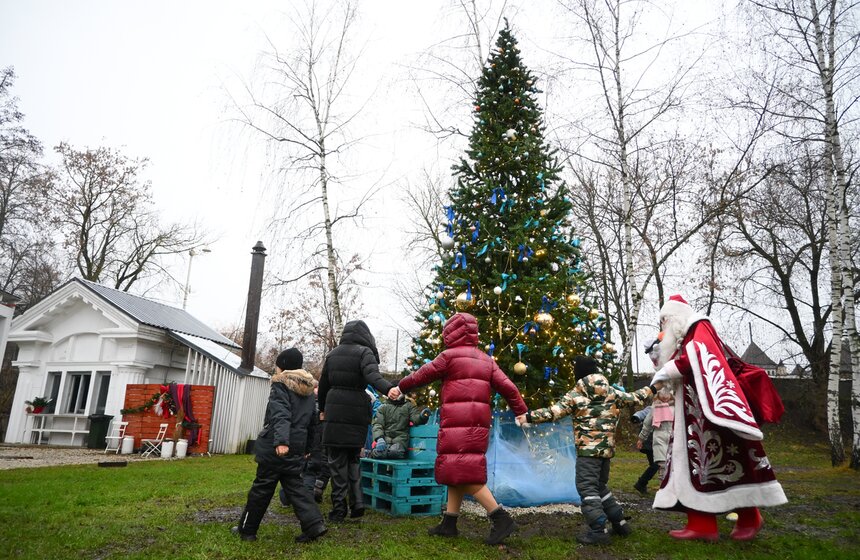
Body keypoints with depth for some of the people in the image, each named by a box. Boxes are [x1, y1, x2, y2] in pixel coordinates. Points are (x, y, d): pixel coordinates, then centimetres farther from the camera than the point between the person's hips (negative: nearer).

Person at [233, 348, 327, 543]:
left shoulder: (280, 385, -7)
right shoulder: (308, 391, 16)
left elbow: (281, 415, -24)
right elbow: (312, 423, 22)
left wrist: (281, 441, -36)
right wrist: (305, 447, 29)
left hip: (275, 447, -6)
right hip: (296, 449, 6)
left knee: (262, 487, 6)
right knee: (294, 485, 11)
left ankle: (247, 529, 21)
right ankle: (314, 524, -3)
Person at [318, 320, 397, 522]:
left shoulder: (333, 353, 12)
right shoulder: (364, 352, -2)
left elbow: (323, 384, 20)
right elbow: (372, 375, -22)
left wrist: (322, 409, 33)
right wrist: (388, 389, -38)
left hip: (335, 409, 2)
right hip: (357, 411, -1)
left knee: (337, 460, 5)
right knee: (353, 458, 15)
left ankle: (339, 508, 4)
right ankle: (357, 501, 6)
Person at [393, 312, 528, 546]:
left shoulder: (449, 356, -4)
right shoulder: (486, 360, 14)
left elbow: (422, 375, 4)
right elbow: (507, 387, 8)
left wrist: (400, 388, 18)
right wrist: (522, 412, 12)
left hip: (457, 422, -8)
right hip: (478, 422, 8)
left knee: (463, 473, -7)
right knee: (459, 471, 13)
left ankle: (502, 518, -10)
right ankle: (449, 522, 18)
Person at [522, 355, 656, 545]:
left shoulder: (575, 395, -5)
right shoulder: (611, 391, 8)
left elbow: (553, 412, -11)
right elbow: (633, 398, 17)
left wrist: (529, 417, -8)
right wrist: (650, 389, 33)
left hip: (587, 449, -7)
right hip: (606, 447, 7)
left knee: (587, 487, -4)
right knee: (600, 486, 21)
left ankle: (598, 531, -10)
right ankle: (620, 523, 24)